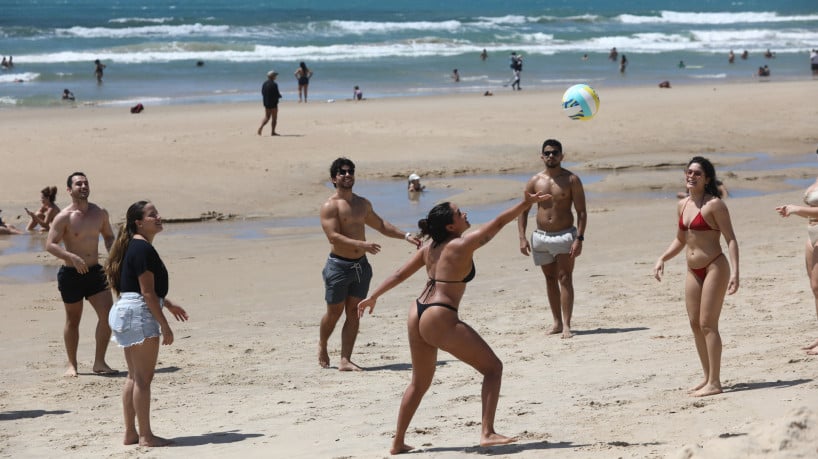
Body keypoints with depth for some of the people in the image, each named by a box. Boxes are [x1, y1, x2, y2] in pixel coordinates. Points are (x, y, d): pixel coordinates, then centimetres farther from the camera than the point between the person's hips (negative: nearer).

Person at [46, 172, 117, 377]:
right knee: (73, 320, 8)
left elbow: (108, 236, 19)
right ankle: (72, 365, 22)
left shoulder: (100, 213, 4)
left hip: (95, 271, 4)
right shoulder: (64, 217, -11)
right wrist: (72, 257, -29)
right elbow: (50, 244, -16)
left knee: (108, 314, -8)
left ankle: (99, 362, 3)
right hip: (71, 274, -4)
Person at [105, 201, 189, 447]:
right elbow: (147, 292, -18)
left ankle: (130, 433, 17)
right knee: (143, 377, -6)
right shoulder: (143, 249, -15)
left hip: (124, 312, 10)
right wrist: (164, 325, -16)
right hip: (139, 315, -10)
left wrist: (168, 304, 32)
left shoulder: (133, 246, 16)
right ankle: (145, 435, -2)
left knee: (134, 376, 13)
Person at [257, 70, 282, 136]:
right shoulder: (274, 84, -17)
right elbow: (277, 94, -18)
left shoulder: (264, 84, 6)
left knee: (267, 117, 15)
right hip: (273, 103, -7)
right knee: (274, 118, 4)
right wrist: (280, 95, 6)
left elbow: (262, 93, 12)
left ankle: (261, 127, -7)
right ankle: (273, 132, 5)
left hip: (266, 103, 7)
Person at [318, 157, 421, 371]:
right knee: (334, 312, 4)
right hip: (339, 265, -6)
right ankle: (322, 347, 30)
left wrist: (406, 236, 15)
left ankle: (345, 360, 2)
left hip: (361, 265, 6)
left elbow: (381, 225, 25)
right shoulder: (330, 207, -10)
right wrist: (362, 244, -32)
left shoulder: (363, 203, 12)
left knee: (353, 312, 2)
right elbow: (333, 236, -21)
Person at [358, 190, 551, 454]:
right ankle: (487, 433, -8)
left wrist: (374, 297, 27)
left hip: (417, 316, 9)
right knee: (493, 368, 0)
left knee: (420, 382, 23)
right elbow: (499, 223, -8)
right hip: (441, 320, -9)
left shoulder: (430, 249, 10)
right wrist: (525, 204, -1)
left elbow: (400, 274, 17)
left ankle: (398, 442, 27)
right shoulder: (462, 245, -12)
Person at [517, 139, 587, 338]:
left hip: (565, 235, -4)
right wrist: (522, 238, -2)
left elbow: (581, 211, -5)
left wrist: (579, 238, -15)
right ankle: (557, 322, 18)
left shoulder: (572, 180, -3)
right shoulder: (535, 181, 5)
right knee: (550, 279, 10)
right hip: (541, 236, 4)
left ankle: (566, 324, -13)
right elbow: (523, 211, 8)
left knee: (565, 279, -10)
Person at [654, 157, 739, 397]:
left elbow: (730, 239, -13)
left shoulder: (714, 204, -11)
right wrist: (662, 259, 9)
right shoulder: (682, 205, 10)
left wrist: (735, 272, -22)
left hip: (714, 268, -7)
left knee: (708, 324, -9)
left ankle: (715, 383, -6)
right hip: (693, 271, 8)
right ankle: (708, 377, 19)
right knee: (695, 325, 9)